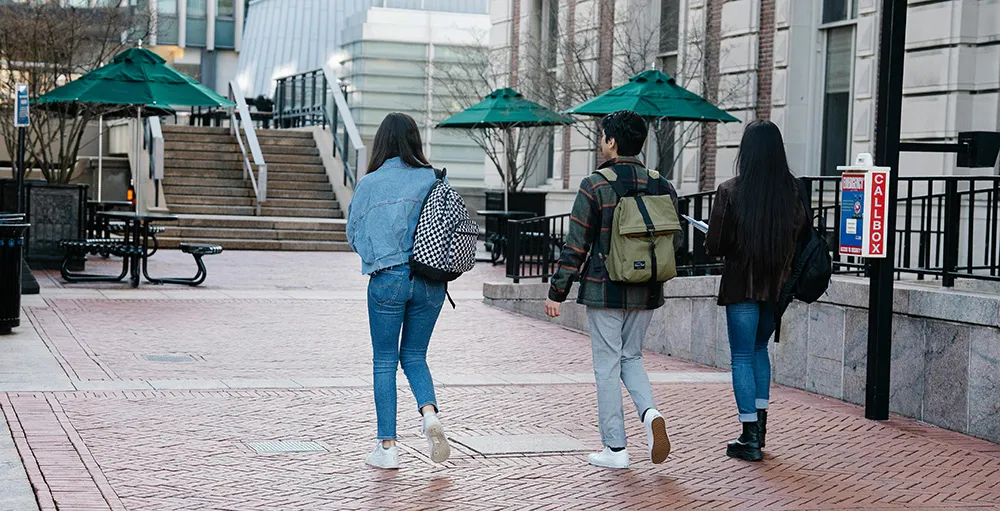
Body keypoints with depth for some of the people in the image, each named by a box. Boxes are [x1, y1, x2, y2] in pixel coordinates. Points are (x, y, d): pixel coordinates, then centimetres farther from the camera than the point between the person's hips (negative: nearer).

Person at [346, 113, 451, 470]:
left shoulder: (370, 184, -3)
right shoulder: (433, 179, 0)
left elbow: (353, 235, 6)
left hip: (388, 279, -2)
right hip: (430, 280, 2)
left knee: (384, 362, 8)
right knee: (414, 355, 17)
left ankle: (387, 446, 8)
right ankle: (429, 411, -9)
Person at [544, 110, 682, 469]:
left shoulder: (595, 186, -10)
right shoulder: (662, 187, 3)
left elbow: (576, 245, -9)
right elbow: (674, 242, 9)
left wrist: (557, 292, -2)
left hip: (604, 290, -4)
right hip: (646, 292, 4)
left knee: (607, 365, 5)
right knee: (631, 357, 20)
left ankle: (615, 449, 7)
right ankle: (650, 413, -5)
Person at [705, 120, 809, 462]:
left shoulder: (730, 191, -13)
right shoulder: (793, 190, -3)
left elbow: (714, 245, -11)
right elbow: (804, 235, 3)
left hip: (741, 285, -4)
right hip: (777, 286, 4)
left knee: (742, 357, 3)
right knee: (759, 349, 22)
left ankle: (750, 439, 1)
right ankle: (759, 425, 24)